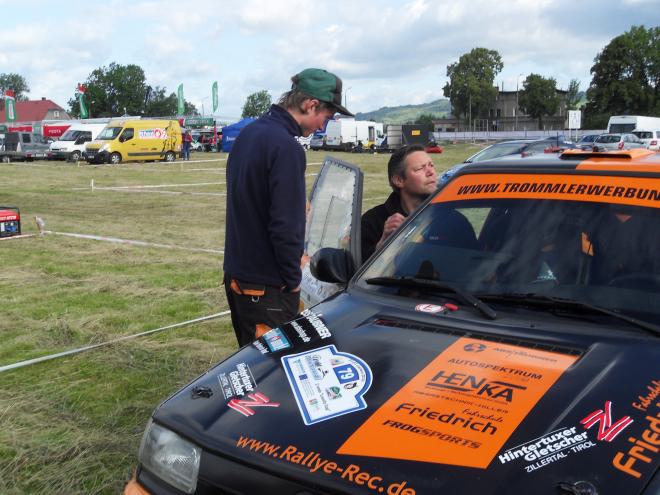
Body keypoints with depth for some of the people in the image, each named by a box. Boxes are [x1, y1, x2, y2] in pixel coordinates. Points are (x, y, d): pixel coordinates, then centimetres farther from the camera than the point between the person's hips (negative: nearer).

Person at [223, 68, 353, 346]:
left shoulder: (248, 133, 8)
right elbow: (285, 225, -23)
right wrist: (292, 279, -10)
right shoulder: (285, 147, -21)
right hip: (266, 287, -9)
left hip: (235, 273, 9)